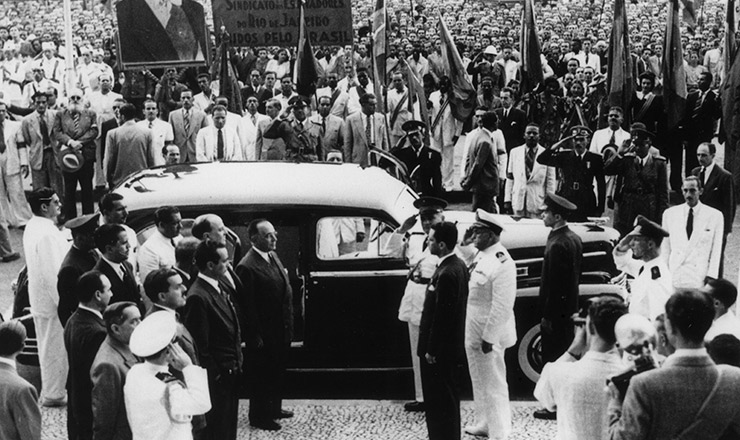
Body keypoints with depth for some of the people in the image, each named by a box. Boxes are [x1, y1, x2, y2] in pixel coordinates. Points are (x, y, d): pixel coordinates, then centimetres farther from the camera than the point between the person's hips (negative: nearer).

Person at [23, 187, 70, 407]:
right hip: (50, 300, -10)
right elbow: (52, 274, -25)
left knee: (48, 345, 21)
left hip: (39, 297, 10)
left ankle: (51, 389, 35)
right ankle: (53, 394, 18)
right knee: (55, 347, 5)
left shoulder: (33, 227, 6)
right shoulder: (46, 234, -26)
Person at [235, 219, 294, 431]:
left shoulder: (273, 256, 4)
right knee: (263, 374, 9)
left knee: (277, 372, 23)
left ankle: (274, 407, 41)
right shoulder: (247, 267, -23)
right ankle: (258, 416, 26)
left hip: (281, 331, 8)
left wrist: (288, 326, 11)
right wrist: (255, 336, -19)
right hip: (265, 334, -8)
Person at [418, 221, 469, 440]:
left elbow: (441, 316, -23)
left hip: (440, 349, -10)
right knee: (448, 397, 20)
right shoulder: (458, 265, 6)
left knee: (438, 400, 1)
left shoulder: (446, 274, -25)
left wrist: (431, 350, -17)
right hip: (452, 344, 10)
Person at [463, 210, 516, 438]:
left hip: (488, 335, -9)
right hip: (472, 332, 9)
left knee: (493, 385, 3)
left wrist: (489, 338, -21)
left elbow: (502, 306, -23)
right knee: (479, 382, 22)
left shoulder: (501, 263, -22)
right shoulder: (481, 255, 7)